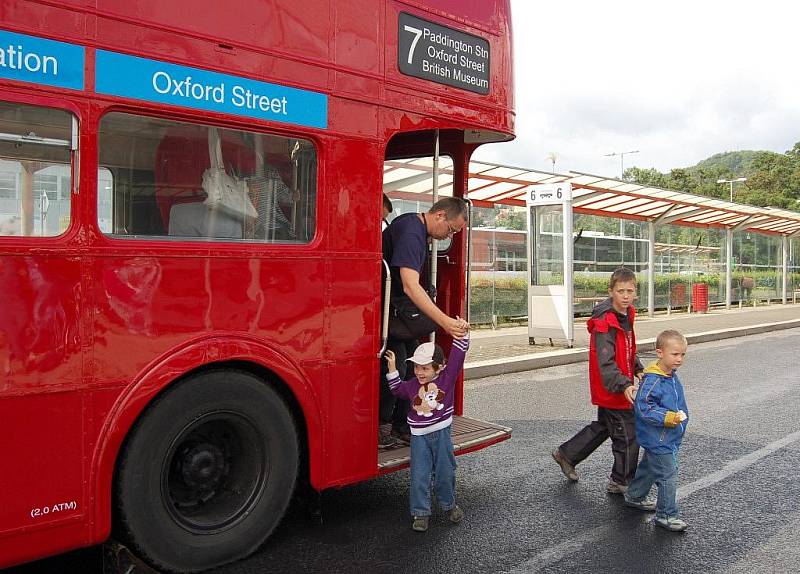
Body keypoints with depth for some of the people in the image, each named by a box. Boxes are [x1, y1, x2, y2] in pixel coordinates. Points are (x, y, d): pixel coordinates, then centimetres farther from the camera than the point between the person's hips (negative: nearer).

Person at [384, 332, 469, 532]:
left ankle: (449, 504, 34)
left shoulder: (447, 377, -7)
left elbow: (458, 353, -9)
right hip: (419, 436, 1)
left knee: (445, 472, 12)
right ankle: (420, 513, 13)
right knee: (420, 475, 1)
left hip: (442, 434, -1)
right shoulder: (412, 385, -1)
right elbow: (397, 389, 18)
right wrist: (392, 368, 8)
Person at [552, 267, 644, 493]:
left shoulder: (625, 316, 7)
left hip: (615, 388, 10)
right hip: (612, 389, -10)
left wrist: (637, 369, 10)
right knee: (628, 436, 2)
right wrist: (624, 386, -42)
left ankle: (566, 455, 37)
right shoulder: (604, 322, -24)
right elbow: (606, 363, -31)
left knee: (603, 426, 24)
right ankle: (621, 482, 20)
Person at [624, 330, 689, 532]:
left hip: (668, 437, 10)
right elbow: (643, 408, -28)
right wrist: (669, 417, -32)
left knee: (650, 468, 24)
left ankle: (635, 496, 42)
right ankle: (666, 515, 9)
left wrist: (680, 415, 16)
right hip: (657, 438, -10)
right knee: (668, 476, -3)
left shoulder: (672, 377, 5)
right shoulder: (652, 380, -26)